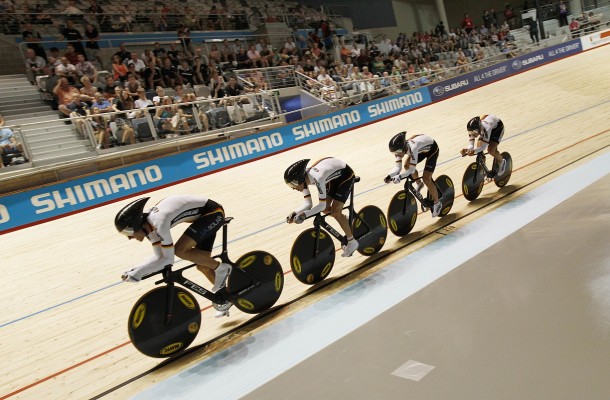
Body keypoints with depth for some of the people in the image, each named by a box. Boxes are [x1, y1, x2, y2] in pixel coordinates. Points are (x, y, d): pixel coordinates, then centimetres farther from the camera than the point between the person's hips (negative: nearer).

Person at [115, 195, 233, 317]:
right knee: (202, 265, 9)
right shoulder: (149, 224, -1)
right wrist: (134, 270, -7)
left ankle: (221, 268, -5)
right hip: (205, 215, 9)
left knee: (180, 250, -22)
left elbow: (168, 259, -24)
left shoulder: (159, 221, -28)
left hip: (213, 212, -9)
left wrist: (138, 272, -21)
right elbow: (159, 257, 4)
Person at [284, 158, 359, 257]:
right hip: (334, 176, 7)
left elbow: (322, 205, -32)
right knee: (325, 210, 2)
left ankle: (352, 242, 4)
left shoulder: (317, 179, -39)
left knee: (335, 211, -12)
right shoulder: (303, 178, -16)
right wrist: (295, 212, -25)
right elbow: (308, 203, -11)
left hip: (346, 175, -7)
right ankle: (344, 221, 31)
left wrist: (304, 214, -38)